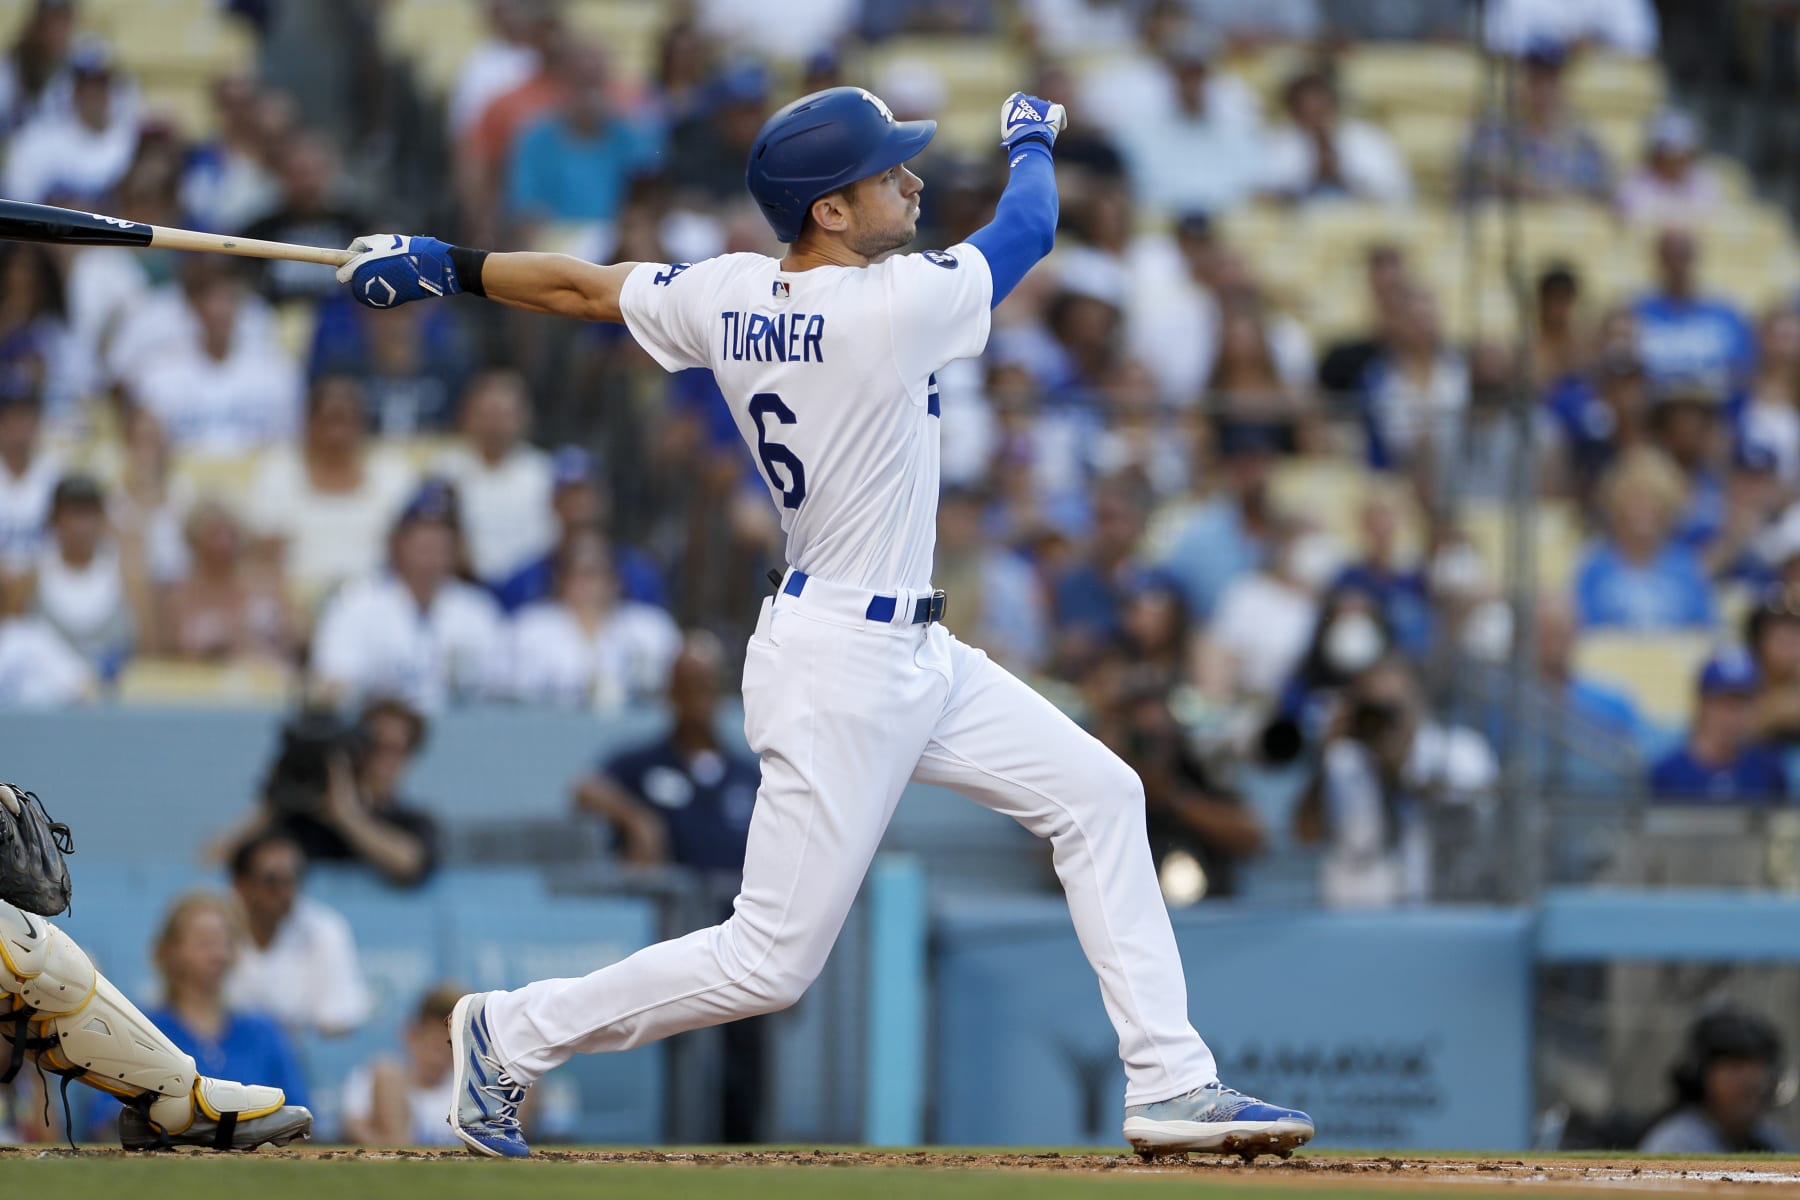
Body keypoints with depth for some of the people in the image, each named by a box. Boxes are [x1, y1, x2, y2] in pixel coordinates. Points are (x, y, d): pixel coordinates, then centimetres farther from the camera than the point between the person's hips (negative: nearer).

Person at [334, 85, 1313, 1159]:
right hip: (840, 671, -10)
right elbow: (1031, 227, -4)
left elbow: (581, 287, 12)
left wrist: (447, 265, 28)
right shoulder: (896, 306, -21)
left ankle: (1171, 1082, 10)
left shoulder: (727, 297, -1)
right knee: (771, 961, -3)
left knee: (1098, 795, 9)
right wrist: (1031, 136, 17)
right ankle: (516, 1034, 11)